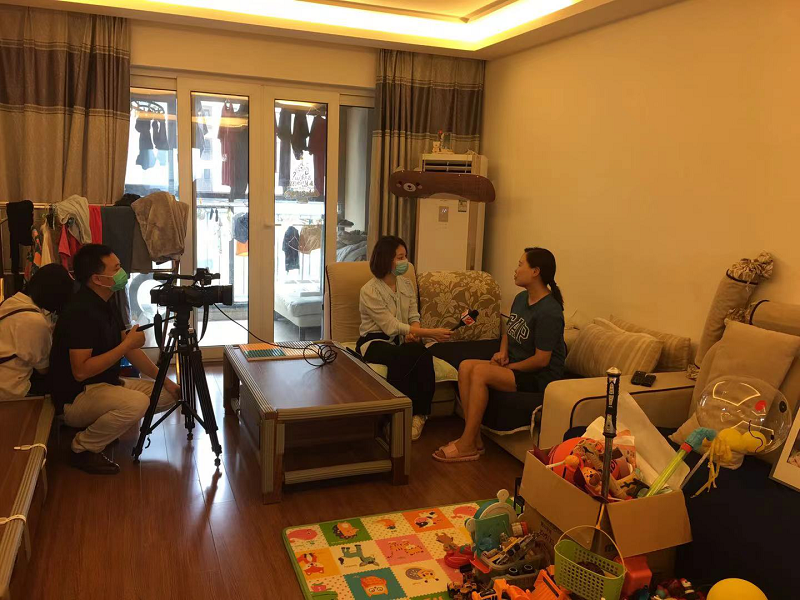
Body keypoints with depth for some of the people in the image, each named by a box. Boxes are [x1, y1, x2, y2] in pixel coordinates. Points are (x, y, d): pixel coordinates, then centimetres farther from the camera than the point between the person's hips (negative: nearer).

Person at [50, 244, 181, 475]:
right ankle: (83, 449, -8)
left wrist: (165, 381, 4)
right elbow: (81, 371, -29)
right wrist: (126, 344, -25)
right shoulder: (80, 311, -24)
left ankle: (97, 425, 14)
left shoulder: (107, 303, 4)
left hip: (105, 385, 9)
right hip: (75, 397, -9)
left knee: (166, 395, 7)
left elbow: (130, 350, 10)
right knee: (136, 403, -33)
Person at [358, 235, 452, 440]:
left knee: (422, 355, -31)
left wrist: (415, 332, -16)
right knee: (401, 357, -38)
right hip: (375, 341, -5)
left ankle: (420, 415, -20)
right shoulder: (369, 291, -15)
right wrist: (431, 333, -26)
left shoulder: (407, 284, 7)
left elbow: (413, 316, 10)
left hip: (402, 340, 5)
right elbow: (391, 326, -20)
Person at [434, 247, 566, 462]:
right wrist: (502, 353, 3)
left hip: (540, 378, -9)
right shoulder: (521, 298, 8)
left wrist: (509, 367, -11)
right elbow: (508, 331, 23)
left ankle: (467, 445, -19)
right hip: (514, 366, 9)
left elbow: (541, 359, -21)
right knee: (465, 366, -13)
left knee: (480, 372, -27)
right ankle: (474, 438, -12)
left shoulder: (549, 312, -21)